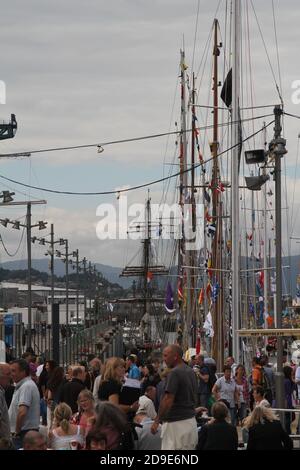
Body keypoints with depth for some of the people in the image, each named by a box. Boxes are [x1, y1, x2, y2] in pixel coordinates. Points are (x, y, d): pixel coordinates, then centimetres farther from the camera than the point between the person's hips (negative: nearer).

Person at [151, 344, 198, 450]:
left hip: (176, 423, -9)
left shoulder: (175, 373, -16)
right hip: (191, 421, 9)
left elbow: (168, 400, -21)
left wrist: (157, 421, -17)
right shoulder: (191, 372, 12)